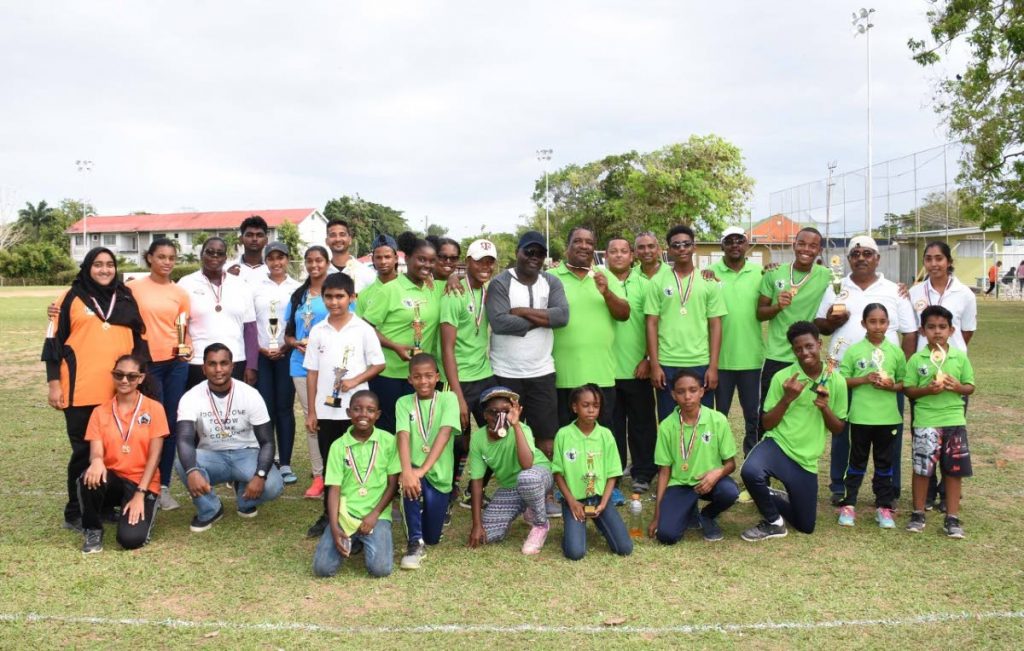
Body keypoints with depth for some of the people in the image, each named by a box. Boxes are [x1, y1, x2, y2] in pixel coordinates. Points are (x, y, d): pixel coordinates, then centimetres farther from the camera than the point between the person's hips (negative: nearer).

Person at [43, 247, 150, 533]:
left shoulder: (127, 299, 12)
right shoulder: (71, 299, 2)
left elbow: (139, 340, 16)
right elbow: (54, 342, 0)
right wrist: (54, 383, -5)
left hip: (120, 391, 3)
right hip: (82, 392, -3)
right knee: (84, 451, 2)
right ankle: (76, 512, 13)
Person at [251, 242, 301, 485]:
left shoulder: (297, 288, 4)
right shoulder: (254, 285, 6)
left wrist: (285, 347, -7)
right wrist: (258, 347, -5)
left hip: (287, 355, 0)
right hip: (260, 354, 1)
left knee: (285, 408, 1)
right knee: (264, 408, -1)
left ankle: (285, 464, 6)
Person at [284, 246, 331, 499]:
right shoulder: (297, 296, 14)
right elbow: (288, 333, 17)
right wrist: (296, 343, -5)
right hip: (301, 365, 5)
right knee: (310, 419, 6)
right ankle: (318, 475, 13)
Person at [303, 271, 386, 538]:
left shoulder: (363, 330, -4)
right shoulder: (317, 331, 4)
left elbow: (379, 364, -1)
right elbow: (312, 373, 6)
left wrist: (356, 381, -17)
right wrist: (311, 412, 4)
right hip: (325, 410, 3)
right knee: (329, 463, 12)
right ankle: (328, 514, 23)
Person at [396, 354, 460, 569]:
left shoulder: (448, 398, -7)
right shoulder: (403, 403, -2)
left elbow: (444, 433, -22)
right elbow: (403, 436, -18)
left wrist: (423, 470, -34)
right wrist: (407, 471, -36)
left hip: (438, 474, 0)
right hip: (415, 470, 0)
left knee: (433, 537, 3)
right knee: (410, 482, -36)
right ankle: (415, 542, -20)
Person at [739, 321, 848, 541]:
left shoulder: (837, 381, 0)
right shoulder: (782, 377, -6)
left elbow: (838, 429, 6)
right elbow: (767, 424, -4)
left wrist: (825, 408, -14)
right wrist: (787, 398, -20)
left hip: (807, 459, 3)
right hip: (777, 445, -3)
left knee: (806, 526, 10)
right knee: (750, 472, -37)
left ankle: (772, 499, 40)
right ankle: (773, 522, -9)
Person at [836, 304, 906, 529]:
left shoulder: (895, 351, 3)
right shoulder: (854, 350, -2)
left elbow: (904, 382, 8)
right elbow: (842, 380, -2)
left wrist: (892, 386, -12)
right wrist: (865, 379, -16)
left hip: (887, 416, 2)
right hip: (861, 415, -1)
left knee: (884, 461, 10)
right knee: (857, 460, 7)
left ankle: (884, 506, 19)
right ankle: (848, 504, 13)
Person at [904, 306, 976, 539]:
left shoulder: (960, 357, 4)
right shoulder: (916, 359, -2)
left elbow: (970, 387, 8)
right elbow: (908, 390, -1)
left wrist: (958, 387, -13)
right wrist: (927, 390, -19)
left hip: (955, 421, 2)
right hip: (925, 422, -2)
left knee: (954, 470, 5)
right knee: (922, 468, 4)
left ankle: (952, 518, 16)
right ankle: (918, 514, 18)